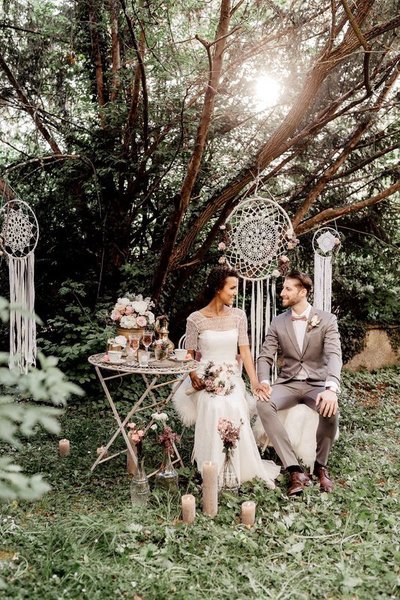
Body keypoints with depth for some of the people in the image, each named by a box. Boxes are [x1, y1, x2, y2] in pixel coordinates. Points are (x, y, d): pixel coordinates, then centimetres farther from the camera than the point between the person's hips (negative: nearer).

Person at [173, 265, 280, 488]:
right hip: (206, 379, -2)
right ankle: (216, 472, -14)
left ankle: (240, 469, -11)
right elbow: (190, 355, 3)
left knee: (235, 409, -28)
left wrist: (255, 381, -11)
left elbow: (245, 350, 1)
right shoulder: (196, 319, -2)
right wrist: (194, 377, -16)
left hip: (233, 378, 2)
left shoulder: (238, 315, 4)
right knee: (216, 409, -30)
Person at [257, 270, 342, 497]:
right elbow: (265, 357, 2)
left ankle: (321, 465, -7)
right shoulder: (278, 322, 5)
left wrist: (331, 388, -36)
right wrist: (264, 382, -21)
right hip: (288, 383, 2)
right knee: (263, 404, -30)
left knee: (330, 408, -35)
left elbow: (334, 355, -17)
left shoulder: (327, 319, -4)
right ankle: (296, 470, -27)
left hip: (317, 383, -2)